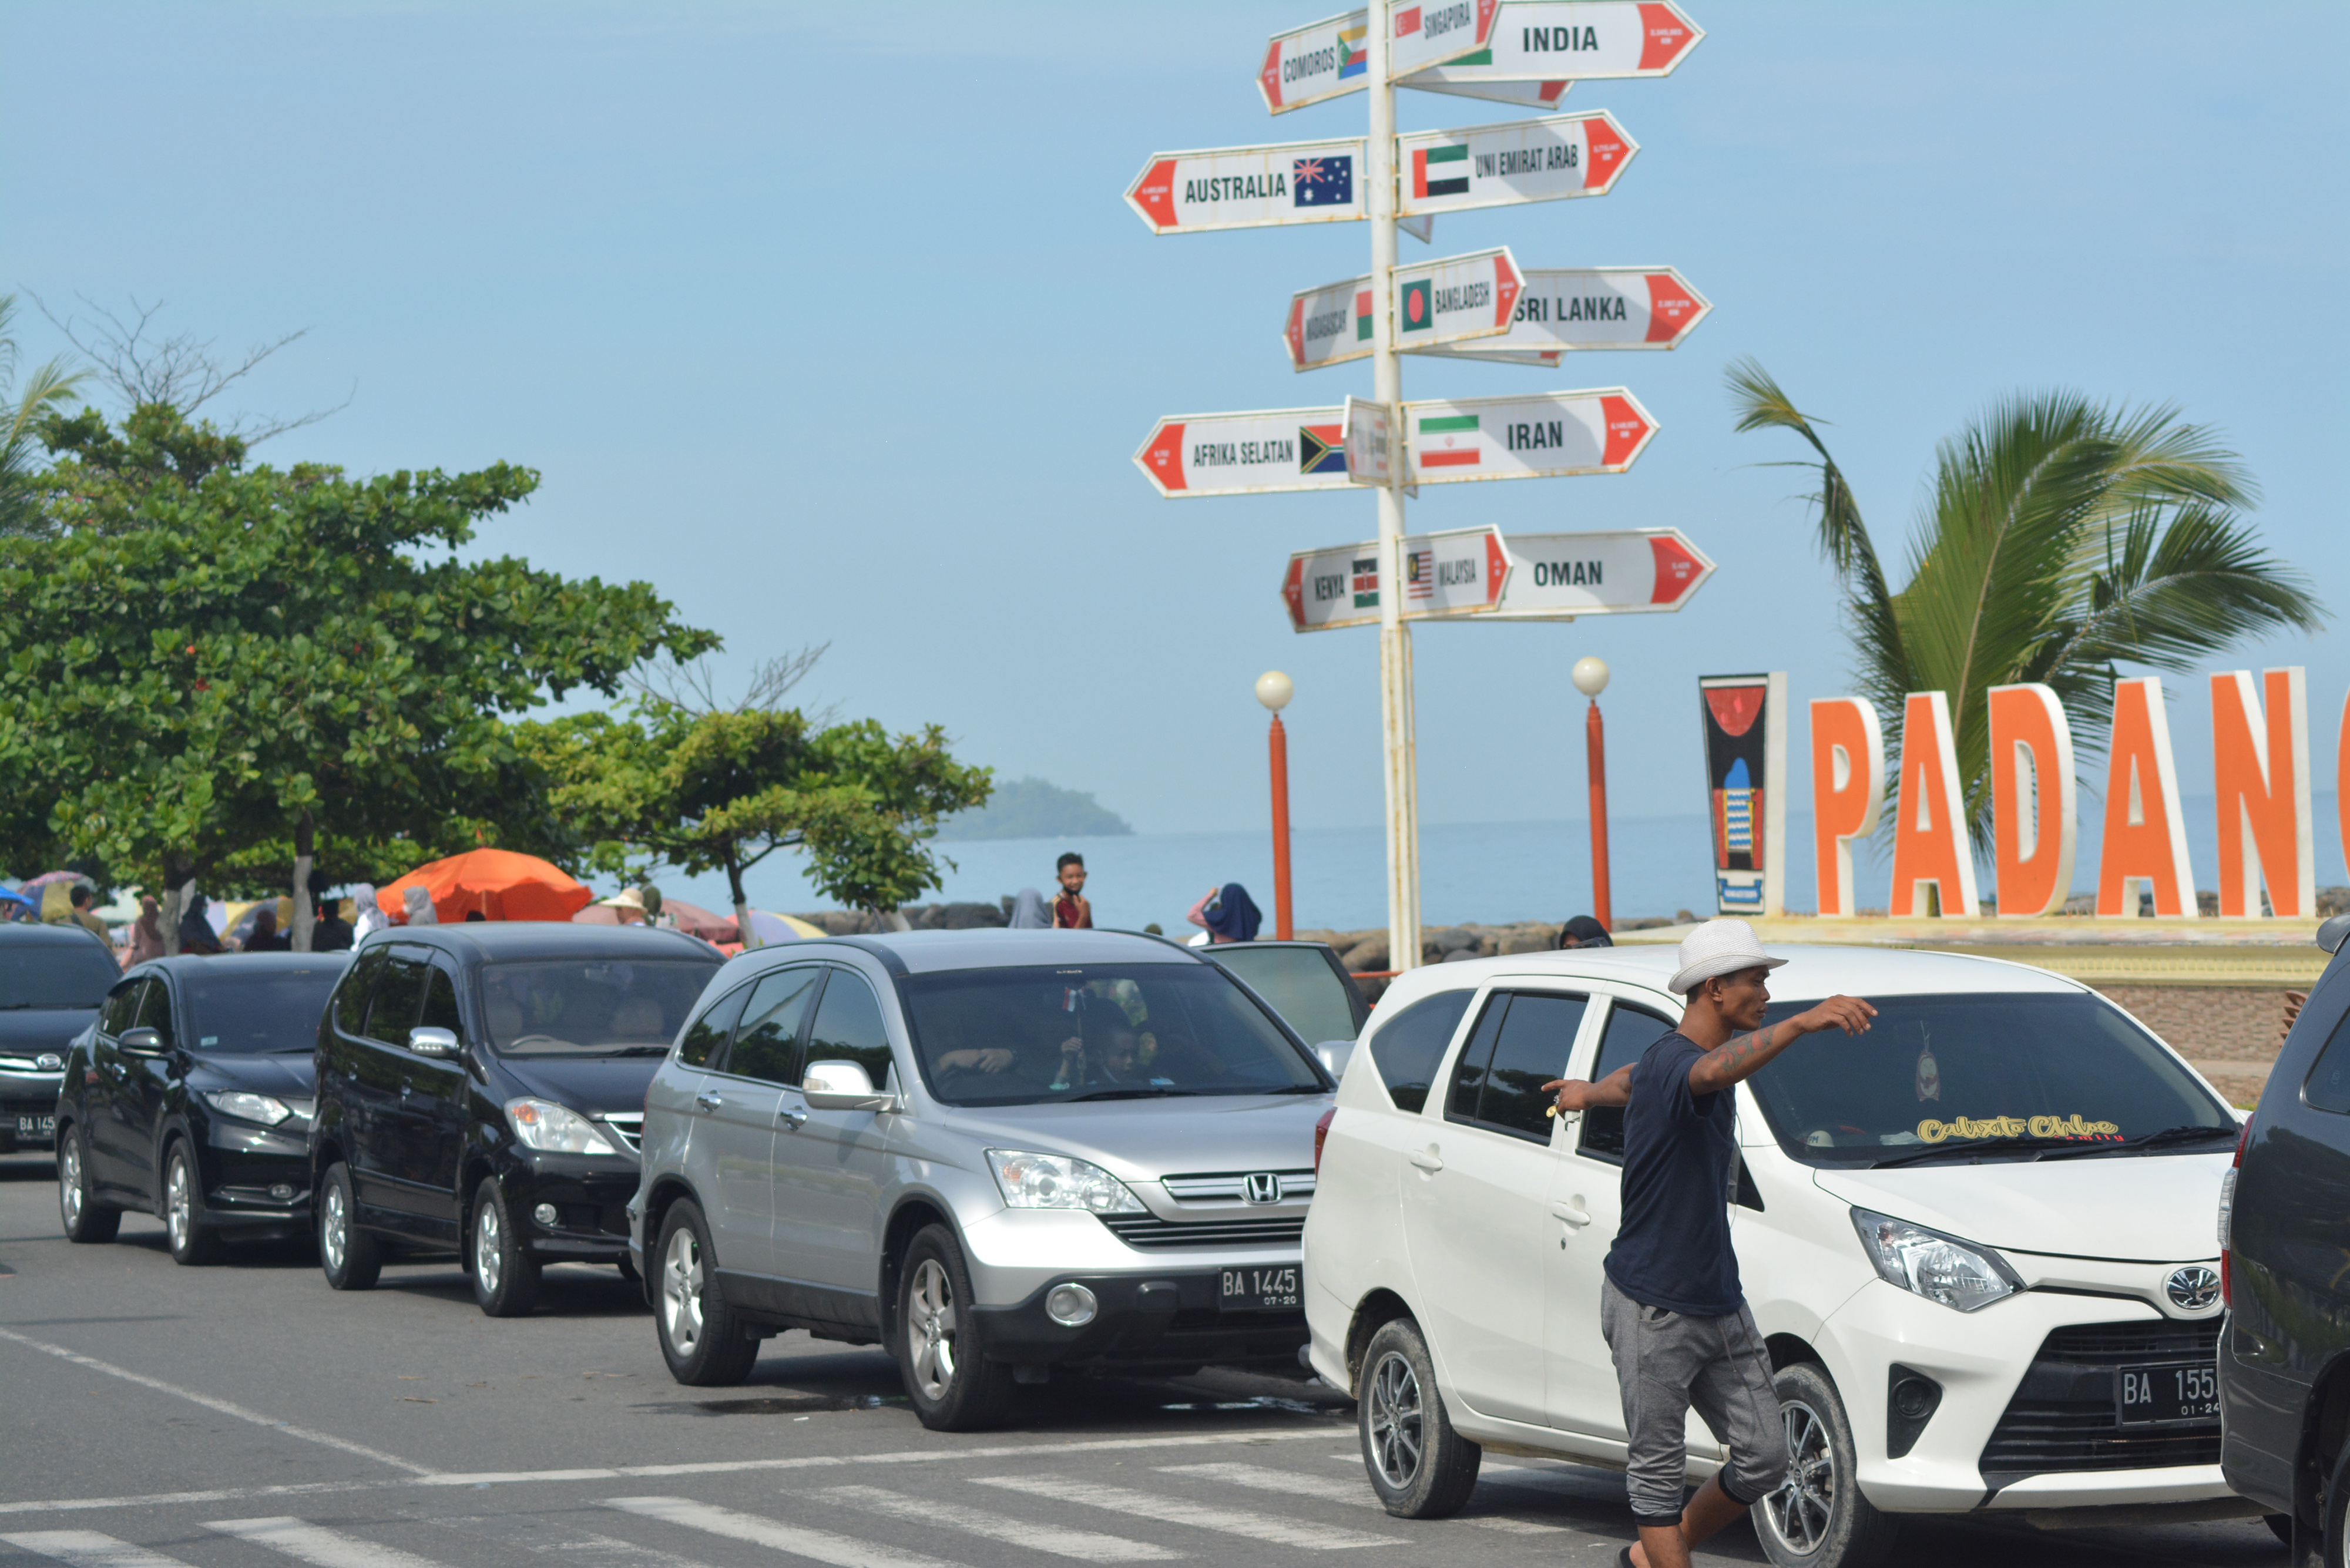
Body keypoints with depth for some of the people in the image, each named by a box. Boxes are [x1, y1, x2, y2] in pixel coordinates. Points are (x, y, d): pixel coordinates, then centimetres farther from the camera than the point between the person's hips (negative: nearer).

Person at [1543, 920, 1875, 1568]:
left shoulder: (1660, 1066, 12)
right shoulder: (1668, 1063, -19)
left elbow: (1630, 1081, 36)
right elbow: (1715, 1073, -45)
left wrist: (1590, 1092, 60)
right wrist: (1801, 1024, -61)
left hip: (1721, 1306, 9)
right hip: (1652, 1308, -9)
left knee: (1763, 1456, 5)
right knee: (1657, 1468, -1)